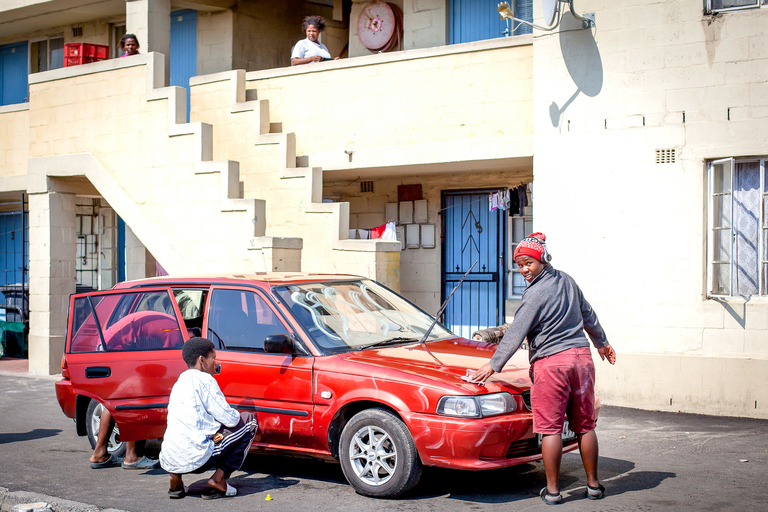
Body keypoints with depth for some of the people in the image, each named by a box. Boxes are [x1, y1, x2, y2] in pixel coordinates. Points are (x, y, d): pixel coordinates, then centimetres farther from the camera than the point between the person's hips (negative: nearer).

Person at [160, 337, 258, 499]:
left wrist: (212, 432, 12)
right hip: (195, 459, -8)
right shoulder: (204, 380, -4)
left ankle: (175, 477, 15)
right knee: (249, 420, 8)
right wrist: (237, 415, 16)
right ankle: (219, 478, 0)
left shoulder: (179, 382, 20)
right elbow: (230, 419, -7)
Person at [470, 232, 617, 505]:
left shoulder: (536, 294, -12)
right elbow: (588, 314, 24)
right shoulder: (567, 280, 11)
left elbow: (515, 334, -11)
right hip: (581, 356, 7)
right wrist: (602, 343, 38)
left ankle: (552, 490, 3)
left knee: (550, 428, 0)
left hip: (550, 362, -7)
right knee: (585, 425, 13)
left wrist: (493, 365, -5)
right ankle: (593, 484, 20)